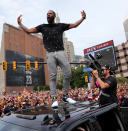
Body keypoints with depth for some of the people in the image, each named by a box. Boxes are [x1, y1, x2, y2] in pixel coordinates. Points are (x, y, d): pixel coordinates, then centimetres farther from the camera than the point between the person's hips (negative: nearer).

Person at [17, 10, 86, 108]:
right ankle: (54, 99, 1)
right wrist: (20, 23, 12)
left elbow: (74, 25, 21)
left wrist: (83, 18, 14)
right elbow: (28, 31, 18)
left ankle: (65, 96, 10)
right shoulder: (43, 27, 19)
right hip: (50, 54, 0)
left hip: (61, 52, 1)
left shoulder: (60, 26, 19)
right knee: (53, 76, -5)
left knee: (68, 74, -6)